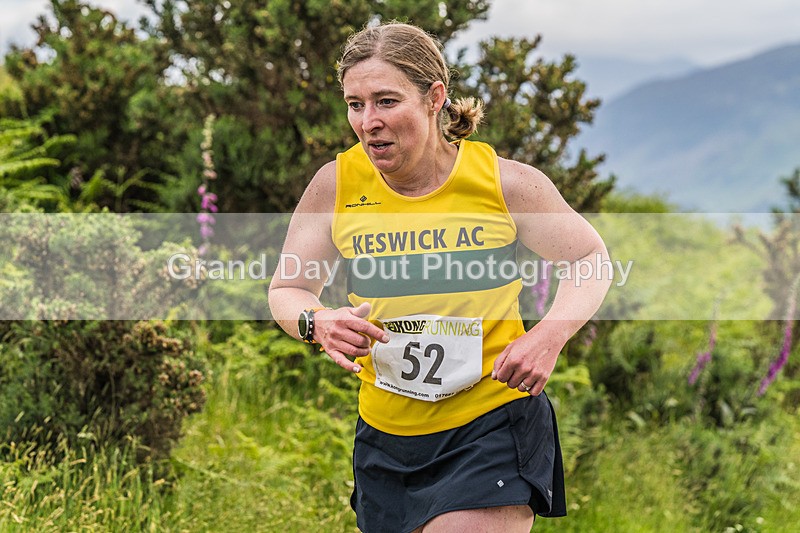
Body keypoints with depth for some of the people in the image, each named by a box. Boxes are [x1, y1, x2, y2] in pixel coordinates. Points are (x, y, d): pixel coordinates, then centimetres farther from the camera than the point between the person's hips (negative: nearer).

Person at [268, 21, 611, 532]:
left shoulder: (504, 181, -8)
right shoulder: (337, 184, -4)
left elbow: (591, 256, 5)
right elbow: (285, 290, 6)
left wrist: (550, 335, -13)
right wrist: (316, 322, -18)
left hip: (493, 428, -3)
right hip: (386, 432, 4)